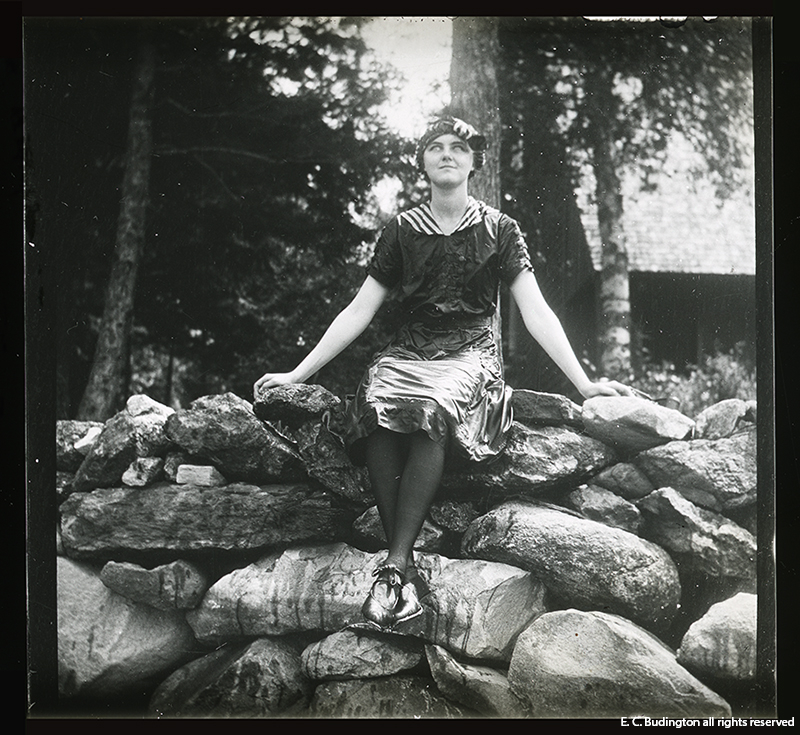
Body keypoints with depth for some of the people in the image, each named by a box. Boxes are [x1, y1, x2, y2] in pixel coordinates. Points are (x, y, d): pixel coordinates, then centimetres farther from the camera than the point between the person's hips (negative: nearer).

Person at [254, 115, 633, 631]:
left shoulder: (498, 229, 7)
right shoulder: (403, 231, 13)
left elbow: (535, 312, 2)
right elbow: (359, 311, 13)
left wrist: (584, 384, -7)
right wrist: (297, 374, 8)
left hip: (471, 353, -2)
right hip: (409, 351, 2)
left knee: (432, 410, -38)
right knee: (377, 408, -34)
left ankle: (396, 565, -34)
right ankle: (408, 568, -30)